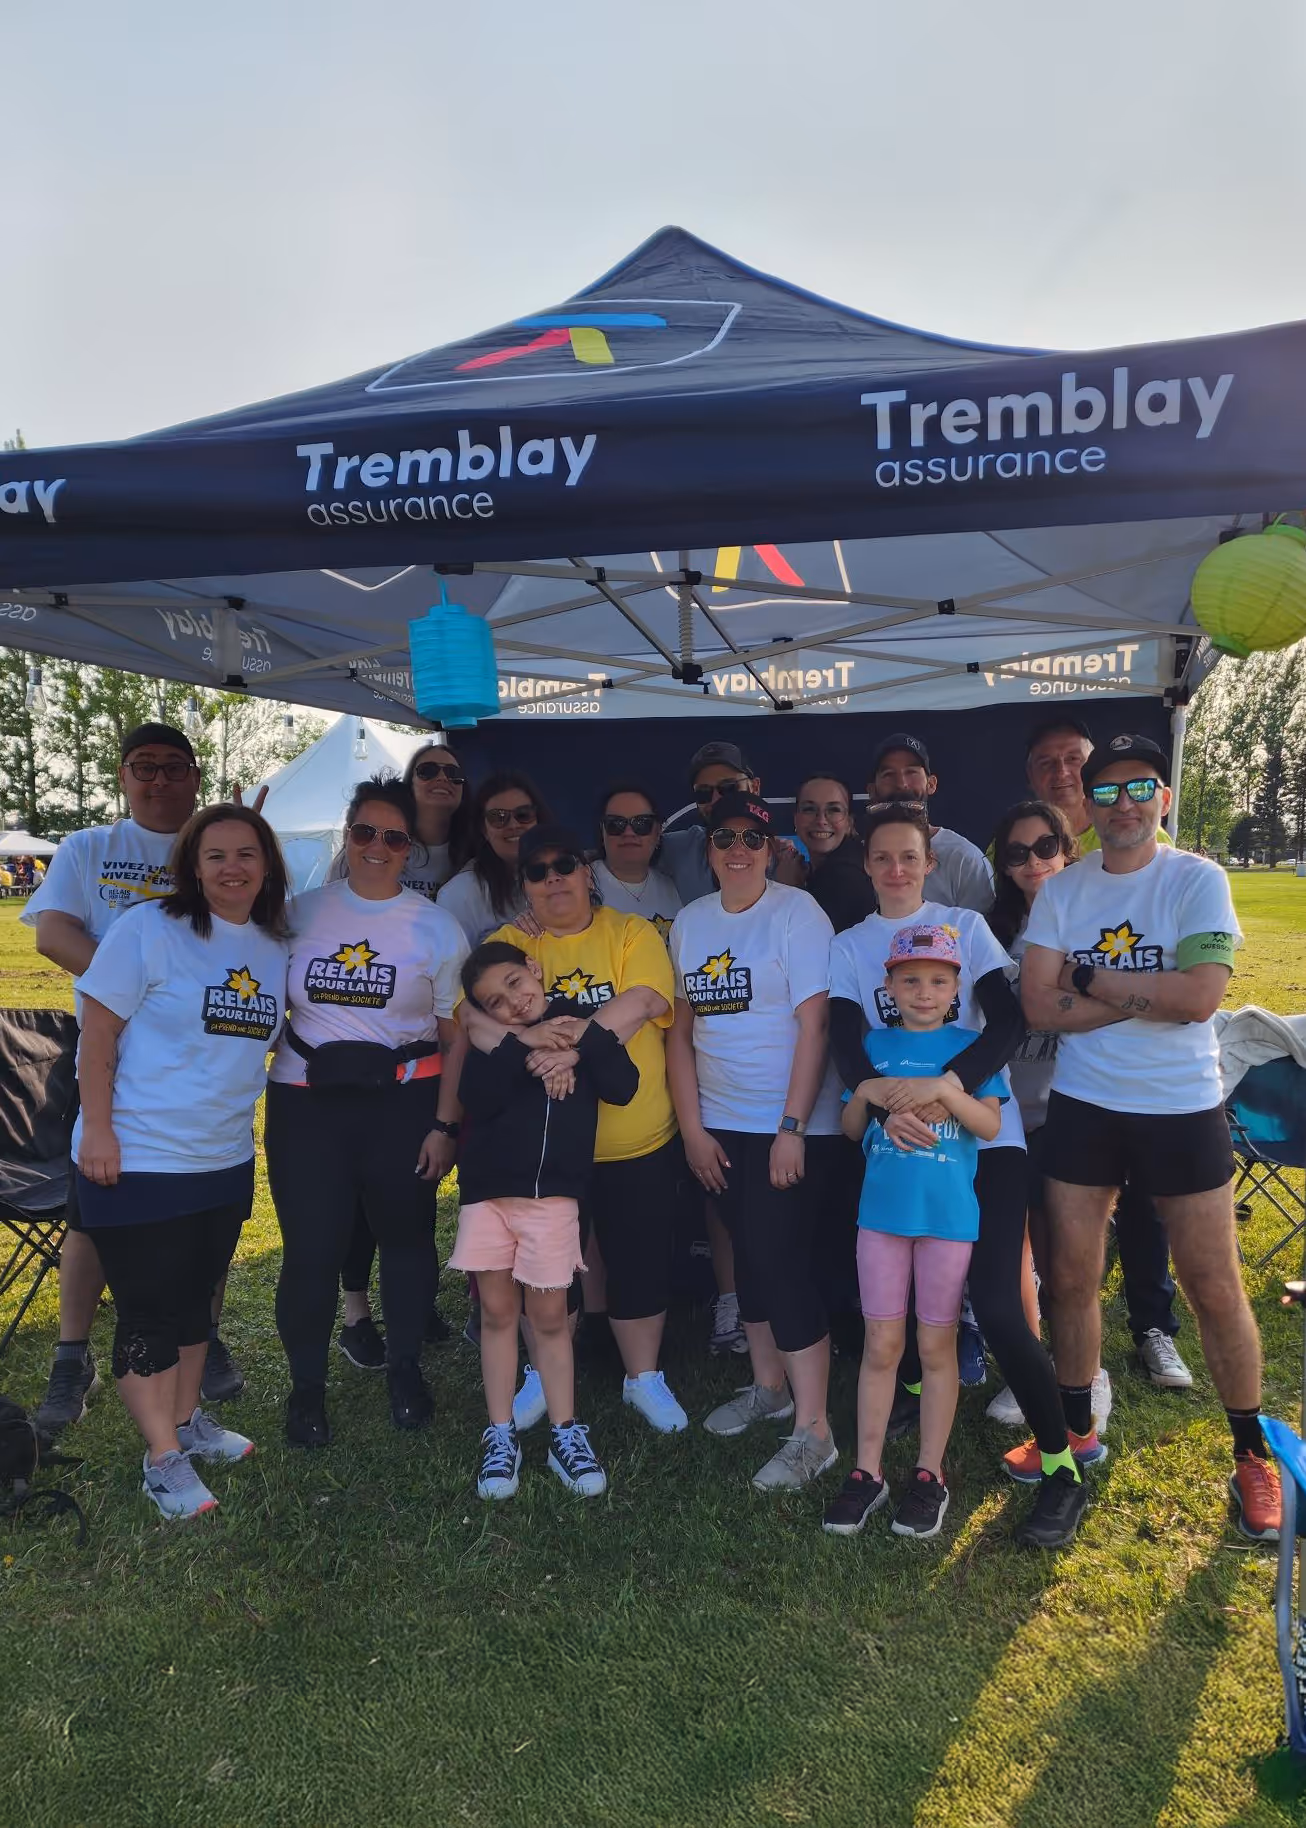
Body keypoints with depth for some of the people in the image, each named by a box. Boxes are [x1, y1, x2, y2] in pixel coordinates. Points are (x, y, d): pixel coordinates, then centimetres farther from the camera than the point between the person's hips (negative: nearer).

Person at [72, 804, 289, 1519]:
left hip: (226, 1161, 6)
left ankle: (186, 1419, 36)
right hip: (138, 1160, -6)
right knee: (149, 1310, 3)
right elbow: (98, 1031, -13)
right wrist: (97, 1128, -17)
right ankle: (164, 1457, 16)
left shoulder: (275, 948, 3)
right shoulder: (149, 930, -13)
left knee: (195, 1298, 19)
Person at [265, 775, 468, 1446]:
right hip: (307, 1101, 1)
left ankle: (404, 1367, 33)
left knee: (406, 1236, 11)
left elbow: (455, 1034, 1)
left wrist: (444, 1123, -4)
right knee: (310, 1247, 2)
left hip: (404, 1100, 0)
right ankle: (306, 1385, 24)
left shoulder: (436, 927, 0)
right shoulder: (301, 912, 3)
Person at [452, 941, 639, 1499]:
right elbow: (476, 1099, -16)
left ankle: (566, 1434, 18)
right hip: (488, 1191, 1)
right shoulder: (493, 1044, 3)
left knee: (549, 1315, 4)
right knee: (497, 1312, 8)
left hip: (553, 1193, -1)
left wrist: (586, 1039, -17)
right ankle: (501, 1436, 21)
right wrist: (521, 1044, -22)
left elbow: (622, 1088, -10)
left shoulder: (579, 1024, 3)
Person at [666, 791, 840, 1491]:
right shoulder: (689, 922, 6)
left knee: (783, 1259, -8)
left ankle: (812, 1431, 2)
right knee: (749, 1255, 15)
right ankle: (769, 1385, 33)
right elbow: (680, 1028, 6)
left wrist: (791, 1127, -17)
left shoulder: (796, 912, -9)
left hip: (785, 1124, -5)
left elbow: (814, 1025, -14)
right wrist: (692, 1129, 1)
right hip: (717, 1125, 5)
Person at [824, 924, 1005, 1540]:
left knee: (936, 1346, 8)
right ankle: (867, 1471, 18)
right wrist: (866, 1093, -11)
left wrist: (944, 1088, -22)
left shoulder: (970, 1045, 1)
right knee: (881, 1345, 8)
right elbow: (850, 1130, 9)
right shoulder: (875, 1044, 7)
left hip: (949, 1213, -1)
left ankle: (930, 1473, 21)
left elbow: (990, 1124, -7)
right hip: (882, 1210, 2)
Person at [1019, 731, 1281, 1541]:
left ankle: (1253, 1454, 28)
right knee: (1073, 1279, 11)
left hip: (1182, 1110, -2)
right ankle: (1076, 1428, 33)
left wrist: (1089, 979, -14)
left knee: (1216, 1290, 6)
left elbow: (1199, 996, -20)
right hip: (1083, 1108, 3)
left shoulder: (1199, 880, -7)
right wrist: (1149, 994, -15)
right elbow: (1039, 1006, -9)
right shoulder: (1062, 890, 1)